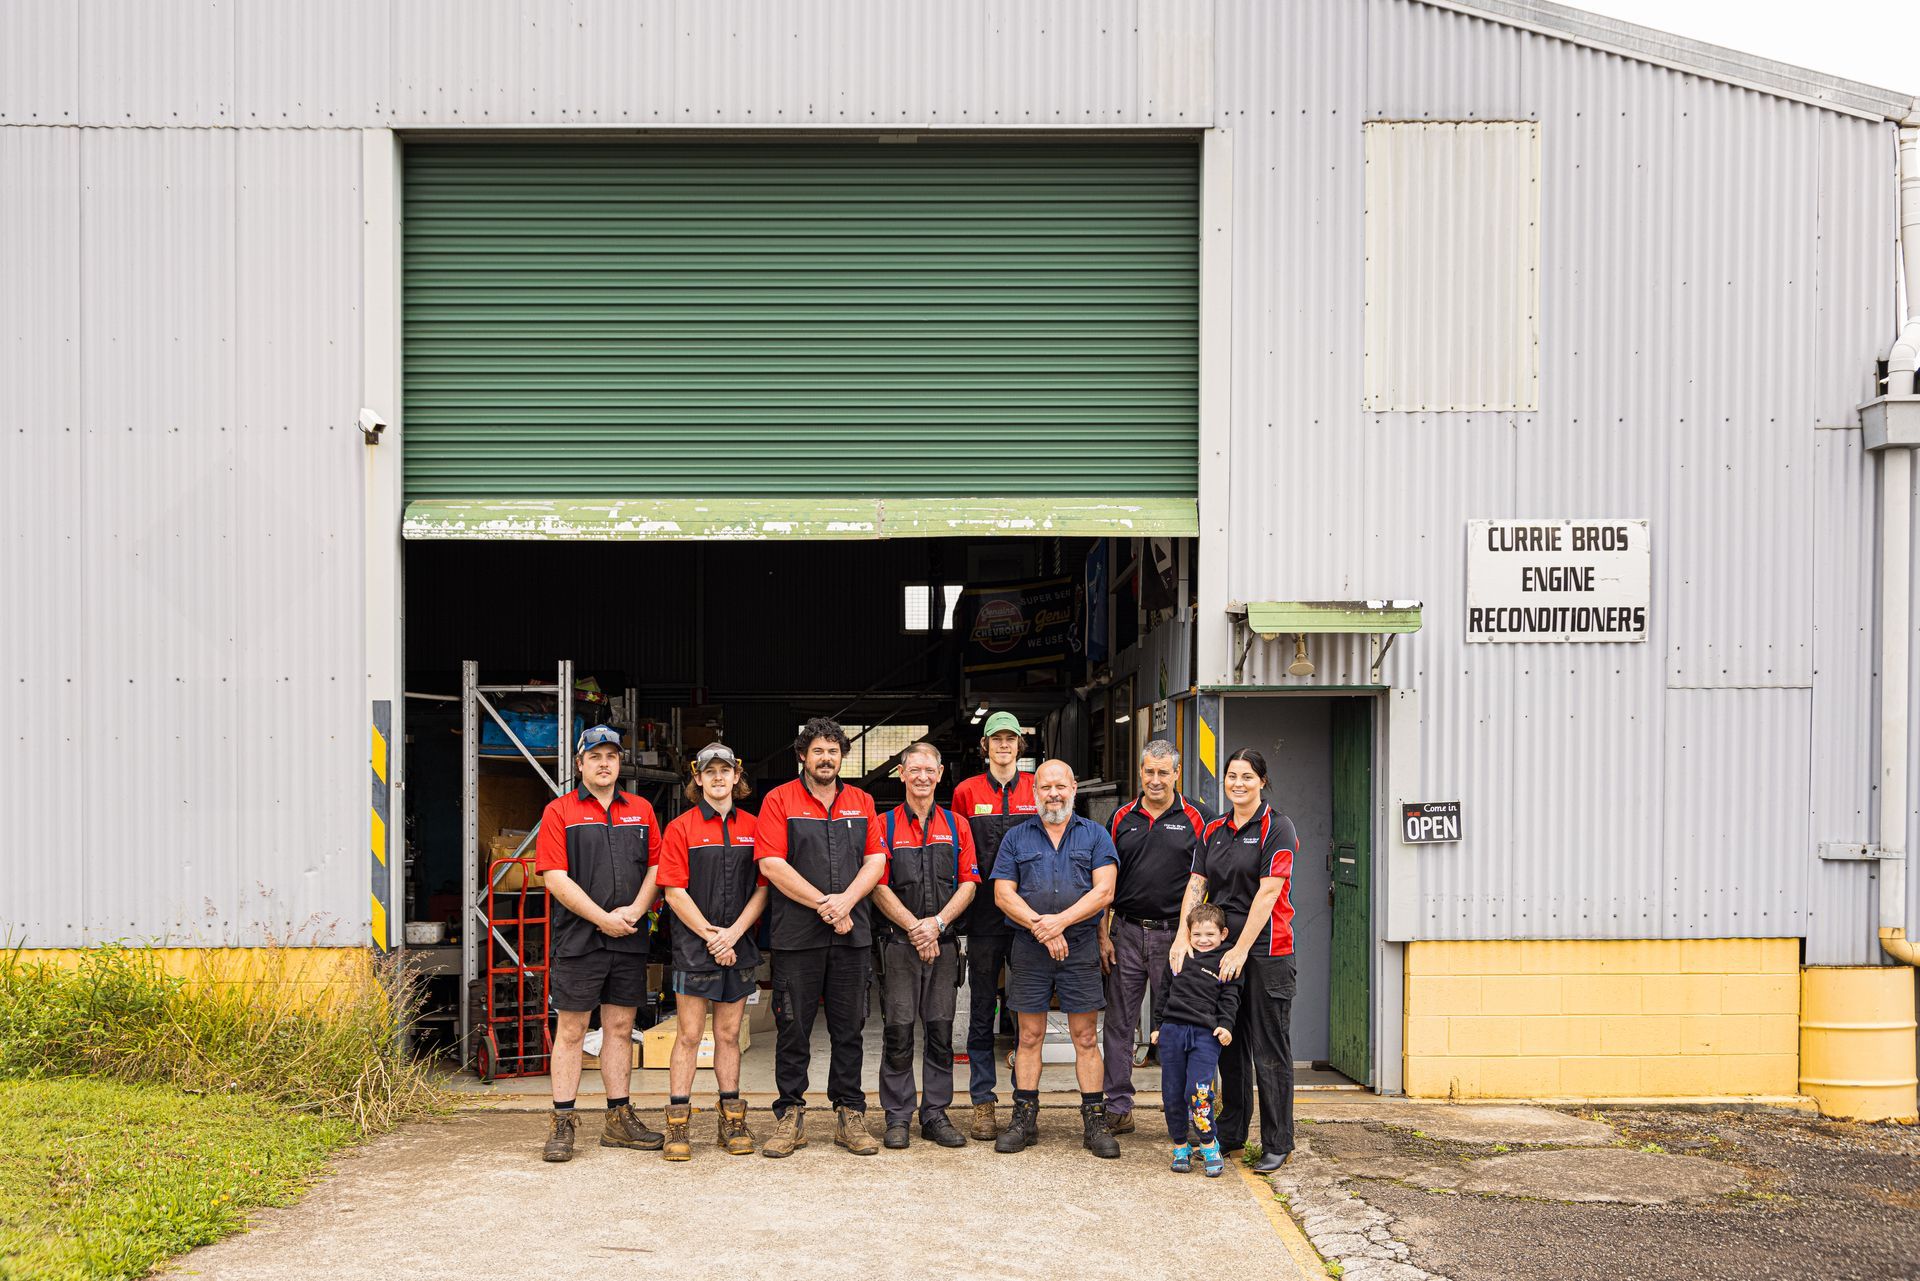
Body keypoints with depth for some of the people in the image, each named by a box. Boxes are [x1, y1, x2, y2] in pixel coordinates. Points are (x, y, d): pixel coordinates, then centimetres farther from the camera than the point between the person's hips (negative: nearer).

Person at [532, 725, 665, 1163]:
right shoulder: (559, 811, 0)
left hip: (629, 939, 4)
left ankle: (618, 1119, 16)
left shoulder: (641, 811, 12)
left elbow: (656, 867, 9)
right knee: (571, 1030, 0)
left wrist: (634, 912, -8)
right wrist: (604, 918, -13)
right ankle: (562, 1124, 5)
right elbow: (555, 877, -8)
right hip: (577, 940, -4)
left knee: (620, 1028, 8)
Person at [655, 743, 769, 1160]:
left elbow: (763, 888, 4)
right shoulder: (681, 828, -1)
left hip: (738, 947, 3)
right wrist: (710, 935, -11)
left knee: (729, 1035, 9)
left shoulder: (753, 828, 7)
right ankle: (677, 1124, 4)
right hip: (694, 946, -3)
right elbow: (674, 892, -6)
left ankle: (731, 1123, 15)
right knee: (689, 1035, -2)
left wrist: (733, 933, -8)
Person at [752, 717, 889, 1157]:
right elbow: (772, 864, -7)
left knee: (849, 1028, 6)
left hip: (851, 933, 3)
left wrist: (845, 900, -11)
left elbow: (876, 860, 6)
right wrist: (822, 903, -13)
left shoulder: (861, 802, 13)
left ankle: (850, 1116, 13)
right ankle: (790, 1116, 10)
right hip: (796, 935, -3)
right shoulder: (779, 800, 2)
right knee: (793, 1028, 1)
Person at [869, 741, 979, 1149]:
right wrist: (914, 928, -12)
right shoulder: (885, 825, 3)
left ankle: (936, 1114, 13)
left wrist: (937, 922, -10)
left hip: (944, 943, 2)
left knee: (941, 1030, 4)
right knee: (898, 1031, -1)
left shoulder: (956, 826, 10)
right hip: (899, 943, -2)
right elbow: (879, 888, -3)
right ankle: (898, 1117, 7)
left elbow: (968, 884, 4)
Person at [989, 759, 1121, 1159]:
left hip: (1080, 947, -1)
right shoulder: (1016, 838, 10)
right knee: (1029, 1036, 5)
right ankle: (1024, 1119, 12)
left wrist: (1060, 921, -15)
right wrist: (1041, 927, -13)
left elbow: (1103, 892, -4)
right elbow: (1004, 894, 1)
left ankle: (1095, 1123, 6)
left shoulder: (1095, 835, 7)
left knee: (1086, 1038, 1)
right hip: (1029, 948, 1)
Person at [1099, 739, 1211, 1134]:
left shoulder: (1195, 819, 1)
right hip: (1126, 933, 2)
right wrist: (1103, 935, 3)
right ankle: (1117, 1107, 13)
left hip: (1175, 935, -2)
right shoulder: (1122, 818, 8)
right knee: (1119, 1023, 5)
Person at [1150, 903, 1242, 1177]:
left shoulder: (1226, 962, 6)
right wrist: (1158, 1025, 15)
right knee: (1172, 1093, 4)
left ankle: (1209, 1146, -1)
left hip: (1206, 1033, -4)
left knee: (1198, 1090, -16)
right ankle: (1180, 1147, 16)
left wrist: (1225, 1025, -8)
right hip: (1172, 1030, 4)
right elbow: (1163, 992, 18)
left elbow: (1230, 998, 5)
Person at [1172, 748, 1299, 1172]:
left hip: (1265, 950, -6)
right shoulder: (1214, 831, 12)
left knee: (1269, 1049, -2)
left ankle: (1277, 1144, 6)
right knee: (1229, 1045, 13)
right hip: (1221, 947, 6)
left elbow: (1268, 891, -14)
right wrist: (1183, 935, -8)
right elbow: (1196, 885, 7)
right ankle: (1230, 1133, 24)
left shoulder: (1276, 827, -7)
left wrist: (1241, 950, -17)